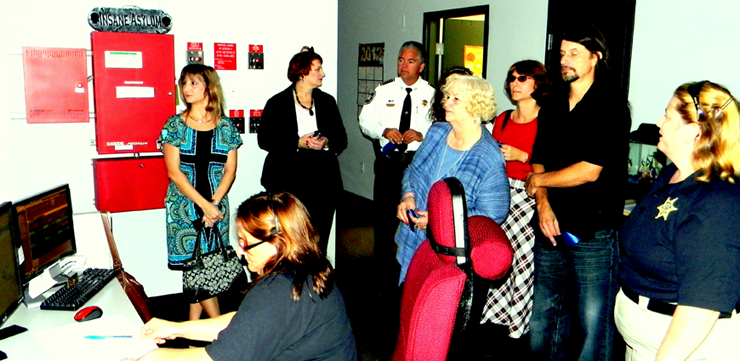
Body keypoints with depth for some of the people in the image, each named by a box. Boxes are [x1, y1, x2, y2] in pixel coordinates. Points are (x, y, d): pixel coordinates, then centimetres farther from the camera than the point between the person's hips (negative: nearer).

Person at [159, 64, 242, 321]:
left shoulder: (226, 127, 4)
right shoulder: (175, 125, -1)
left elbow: (230, 170, 2)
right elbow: (174, 172, -6)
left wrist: (214, 204, -11)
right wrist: (203, 205, -13)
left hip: (217, 206, 1)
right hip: (184, 206, -1)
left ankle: (194, 324, 20)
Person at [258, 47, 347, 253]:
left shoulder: (327, 102, 14)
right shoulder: (278, 103, 3)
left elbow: (341, 139, 14)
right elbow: (264, 139, -2)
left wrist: (327, 143, -9)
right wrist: (298, 143, -13)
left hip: (323, 182, 3)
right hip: (288, 180, -3)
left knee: (319, 240, 2)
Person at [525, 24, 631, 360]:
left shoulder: (611, 105, -7)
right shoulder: (552, 106, 13)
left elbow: (590, 170, -15)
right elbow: (538, 162, 11)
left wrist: (539, 181, -3)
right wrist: (543, 203, -6)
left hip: (594, 233, -6)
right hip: (551, 230, 6)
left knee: (594, 322, 2)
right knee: (543, 314, 13)